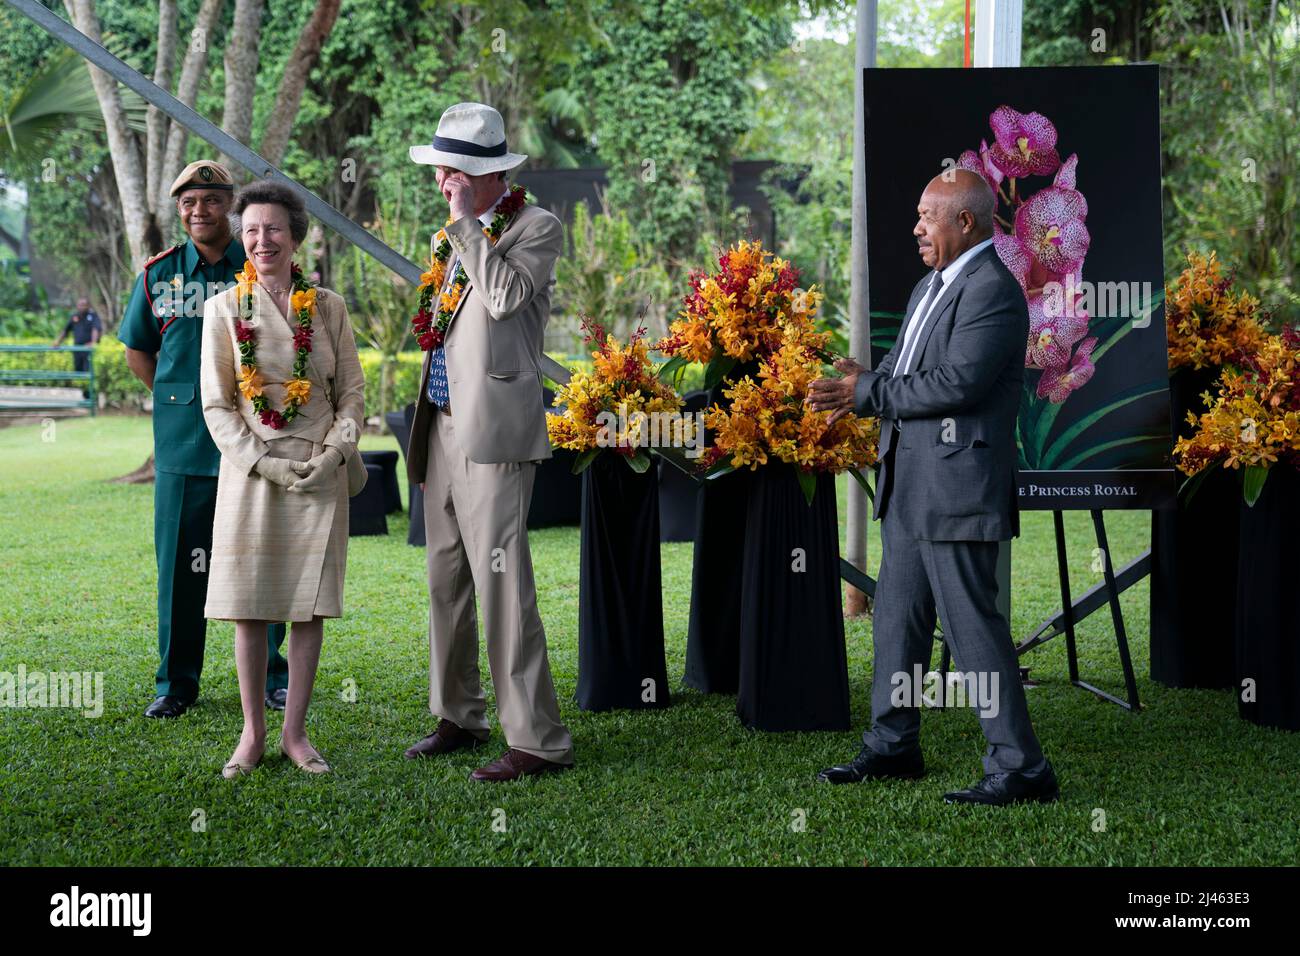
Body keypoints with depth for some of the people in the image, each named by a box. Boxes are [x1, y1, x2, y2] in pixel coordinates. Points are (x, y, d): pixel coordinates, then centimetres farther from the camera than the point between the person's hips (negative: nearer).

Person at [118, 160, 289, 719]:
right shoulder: (159, 274, 6)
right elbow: (137, 349, 17)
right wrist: (175, 399, 8)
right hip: (181, 443, 1)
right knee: (180, 562, 4)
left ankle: (270, 674, 18)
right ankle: (176, 682, 15)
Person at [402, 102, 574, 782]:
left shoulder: (536, 227, -4)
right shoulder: (455, 237, 20)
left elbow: (504, 296, -20)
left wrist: (465, 223, -13)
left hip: (493, 430, -8)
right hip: (443, 426, 9)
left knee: (501, 580, -12)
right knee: (446, 579, 13)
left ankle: (537, 740, -9)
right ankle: (458, 717, 25)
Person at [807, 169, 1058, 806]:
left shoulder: (994, 292, -14)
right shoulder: (930, 287, 17)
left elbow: (956, 383, -22)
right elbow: (901, 369, 19)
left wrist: (868, 393, -15)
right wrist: (859, 388, -3)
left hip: (958, 486, -10)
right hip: (909, 484, 10)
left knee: (971, 624, -8)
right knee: (897, 617, 16)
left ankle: (1020, 768, -1)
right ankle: (893, 745, 28)